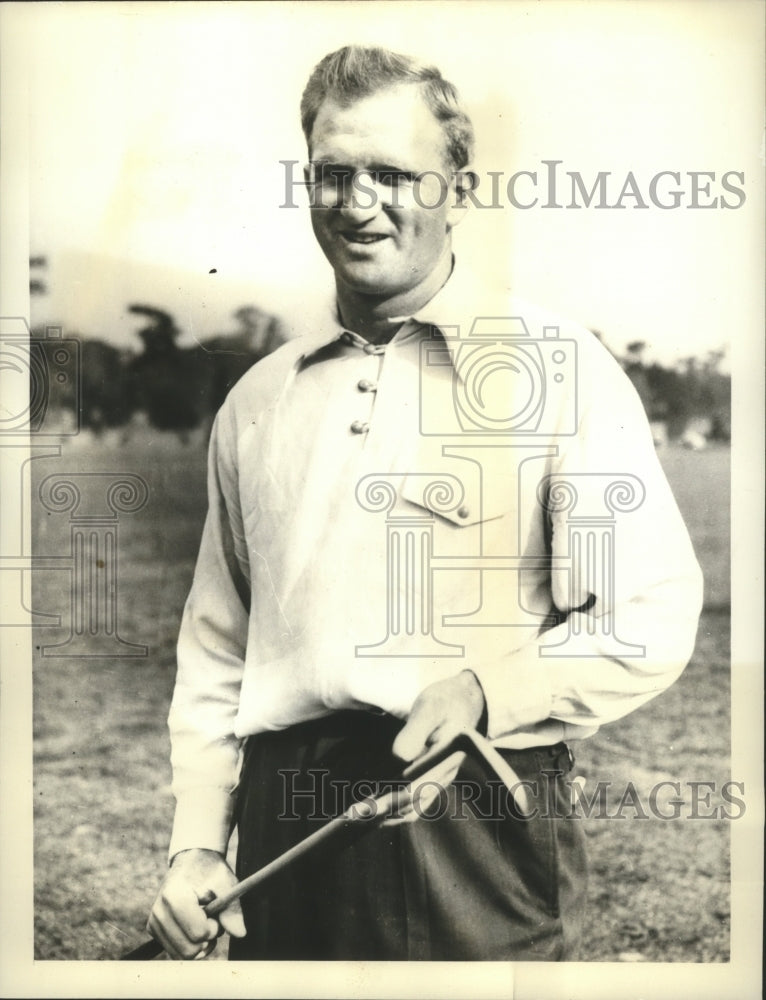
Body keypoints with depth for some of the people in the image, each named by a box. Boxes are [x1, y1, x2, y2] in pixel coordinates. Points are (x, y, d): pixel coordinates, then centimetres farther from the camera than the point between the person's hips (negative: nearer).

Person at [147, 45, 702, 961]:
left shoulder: (556, 367, -1)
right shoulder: (256, 401, 13)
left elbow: (653, 618, -7)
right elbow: (215, 645, 16)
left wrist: (484, 695, -20)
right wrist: (195, 843, 8)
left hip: (477, 825, -4)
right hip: (283, 827, 4)